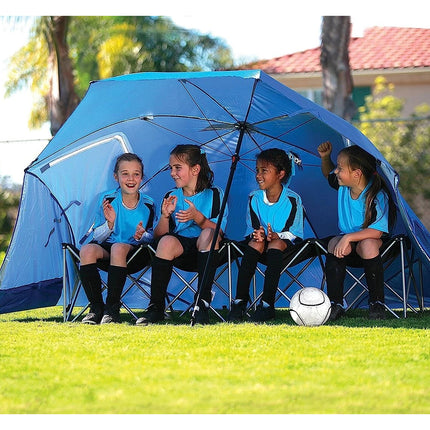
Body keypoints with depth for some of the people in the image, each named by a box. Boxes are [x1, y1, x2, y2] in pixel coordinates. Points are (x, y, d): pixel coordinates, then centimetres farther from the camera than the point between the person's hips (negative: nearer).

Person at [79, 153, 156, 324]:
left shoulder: (148, 204, 0)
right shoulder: (107, 199, 0)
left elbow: (151, 236, 5)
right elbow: (97, 236, 0)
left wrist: (142, 236, -19)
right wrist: (110, 223, -21)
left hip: (136, 253, -2)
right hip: (107, 248, 2)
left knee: (119, 248, -37)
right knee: (87, 250, -31)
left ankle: (112, 309, -31)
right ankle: (96, 307, -21)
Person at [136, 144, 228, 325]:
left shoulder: (214, 195, 4)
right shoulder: (171, 197, 12)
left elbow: (218, 231, -6)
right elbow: (158, 236, 6)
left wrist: (197, 217, -21)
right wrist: (165, 216, -12)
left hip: (205, 249, -2)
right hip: (179, 248, 2)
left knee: (209, 234, -35)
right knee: (167, 241, -32)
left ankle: (203, 302, -37)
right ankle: (156, 307, -27)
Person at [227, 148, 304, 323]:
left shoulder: (292, 200, -9)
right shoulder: (254, 198, 2)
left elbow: (293, 232, -9)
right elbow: (252, 228, 2)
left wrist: (277, 235, -29)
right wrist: (257, 234, -23)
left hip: (286, 244, -3)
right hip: (261, 244, 3)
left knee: (276, 244, -36)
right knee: (255, 243, -32)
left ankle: (267, 304, -40)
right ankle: (240, 301, -34)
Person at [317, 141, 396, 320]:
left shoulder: (378, 196, -22)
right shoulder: (342, 186, -4)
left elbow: (377, 231, -27)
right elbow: (328, 174, 22)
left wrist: (349, 237, -36)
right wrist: (325, 158, 0)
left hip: (371, 241, -5)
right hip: (347, 243, 5)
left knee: (368, 245, -40)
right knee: (334, 243, -31)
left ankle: (377, 303, -26)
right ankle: (335, 303, -33)